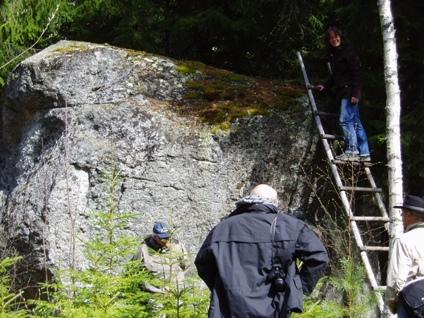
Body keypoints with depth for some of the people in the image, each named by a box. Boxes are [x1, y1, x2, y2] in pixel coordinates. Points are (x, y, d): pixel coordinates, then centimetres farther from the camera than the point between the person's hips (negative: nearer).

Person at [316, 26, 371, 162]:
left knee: (345, 120, -14)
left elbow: (356, 72, -15)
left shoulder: (348, 51, -9)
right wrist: (325, 86, 20)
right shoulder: (334, 54, 18)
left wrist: (354, 93, -21)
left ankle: (352, 151, -14)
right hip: (343, 92, 9)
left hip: (350, 92, -9)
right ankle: (364, 153, 9)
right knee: (355, 122, 7)